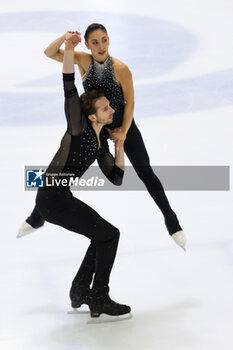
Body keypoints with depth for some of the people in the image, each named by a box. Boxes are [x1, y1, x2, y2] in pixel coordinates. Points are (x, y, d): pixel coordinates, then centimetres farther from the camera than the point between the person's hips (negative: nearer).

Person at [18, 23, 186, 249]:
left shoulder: (120, 69, -21)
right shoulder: (84, 60, -12)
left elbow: (130, 102, -13)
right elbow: (50, 53, -11)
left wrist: (124, 131, -18)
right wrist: (64, 38, -30)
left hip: (123, 124, -2)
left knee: (146, 174, 2)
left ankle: (172, 222, 17)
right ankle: (37, 218, 20)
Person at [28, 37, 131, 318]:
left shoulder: (101, 142, 13)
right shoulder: (79, 127, -10)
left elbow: (116, 179, 15)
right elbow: (69, 88, -22)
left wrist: (119, 147, 8)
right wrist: (69, 50, -30)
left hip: (59, 198, 9)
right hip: (52, 198, -9)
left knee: (103, 237, 19)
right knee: (110, 234, -6)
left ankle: (80, 292, 21)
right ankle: (99, 298, 0)